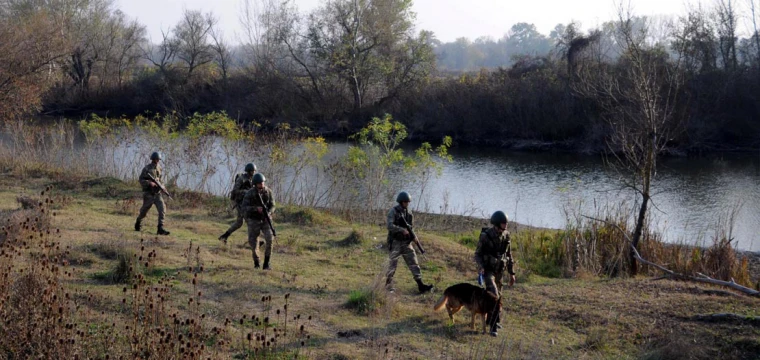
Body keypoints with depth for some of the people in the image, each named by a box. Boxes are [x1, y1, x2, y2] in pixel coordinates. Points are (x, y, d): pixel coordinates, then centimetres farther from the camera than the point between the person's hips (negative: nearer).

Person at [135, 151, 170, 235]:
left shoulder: (159, 167, 8)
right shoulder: (147, 169, -10)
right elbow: (141, 180, -11)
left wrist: (161, 185, 8)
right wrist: (150, 183, -25)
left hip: (157, 193, 4)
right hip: (148, 194, -4)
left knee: (162, 209, -13)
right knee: (144, 210, 11)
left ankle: (160, 228, -16)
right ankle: (138, 223, 39)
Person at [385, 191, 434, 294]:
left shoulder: (409, 213, 10)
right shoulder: (393, 211, -8)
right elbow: (390, 226, -20)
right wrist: (402, 230, -28)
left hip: (406, 242, 5)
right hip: (395, 242, -5)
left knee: (414, 263, -2)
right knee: (392, 265, 0)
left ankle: (420, 285, -4)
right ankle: (388, 286, 12)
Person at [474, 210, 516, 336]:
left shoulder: (506, 235, -2)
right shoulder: (485, 236, -16)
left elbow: (509, 255, 8)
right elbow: (478, 254, -8)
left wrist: (511, 273, 9)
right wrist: (480, 266, -27)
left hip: (499, 270, 5)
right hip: (487, 269, -5)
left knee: (497, 295, 14)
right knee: (494, 295, -20)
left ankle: (493, 320, 35)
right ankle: (494, 325, -19)